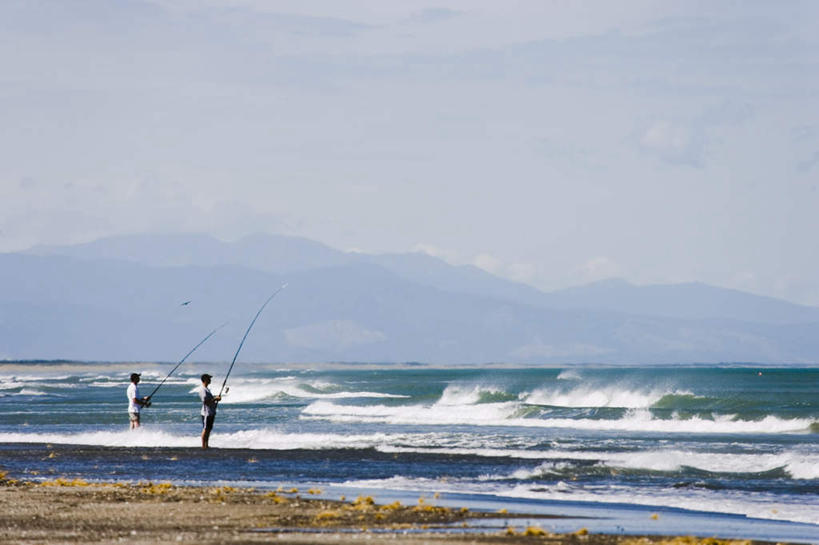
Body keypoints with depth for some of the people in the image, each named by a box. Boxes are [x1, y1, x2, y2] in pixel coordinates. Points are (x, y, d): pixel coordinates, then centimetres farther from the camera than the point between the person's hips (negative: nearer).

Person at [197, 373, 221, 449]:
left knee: (209, 429, 12)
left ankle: (206, 445, 17)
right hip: (206, 412, -10)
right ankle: (203, 446, -4)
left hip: (211, 412, 10)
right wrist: (215, 399, -17)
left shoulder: (207, 389, 18)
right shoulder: (202, 390, -14)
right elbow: (205, 401, -21)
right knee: (205, 429, -7)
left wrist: (216, 398, 11)